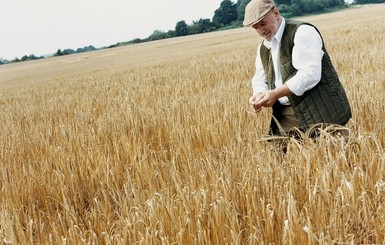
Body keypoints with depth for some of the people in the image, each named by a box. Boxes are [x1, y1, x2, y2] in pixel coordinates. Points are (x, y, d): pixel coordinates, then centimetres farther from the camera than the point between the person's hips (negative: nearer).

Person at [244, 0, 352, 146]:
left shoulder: (302, 32, -9)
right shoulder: (263, 48, 17)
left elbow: (310, 74, -20)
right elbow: (260, 79, 15)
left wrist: (275, 94, -24)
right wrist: (258, 95, -10)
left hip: (319, 112, -7)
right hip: (286, 117, 7)